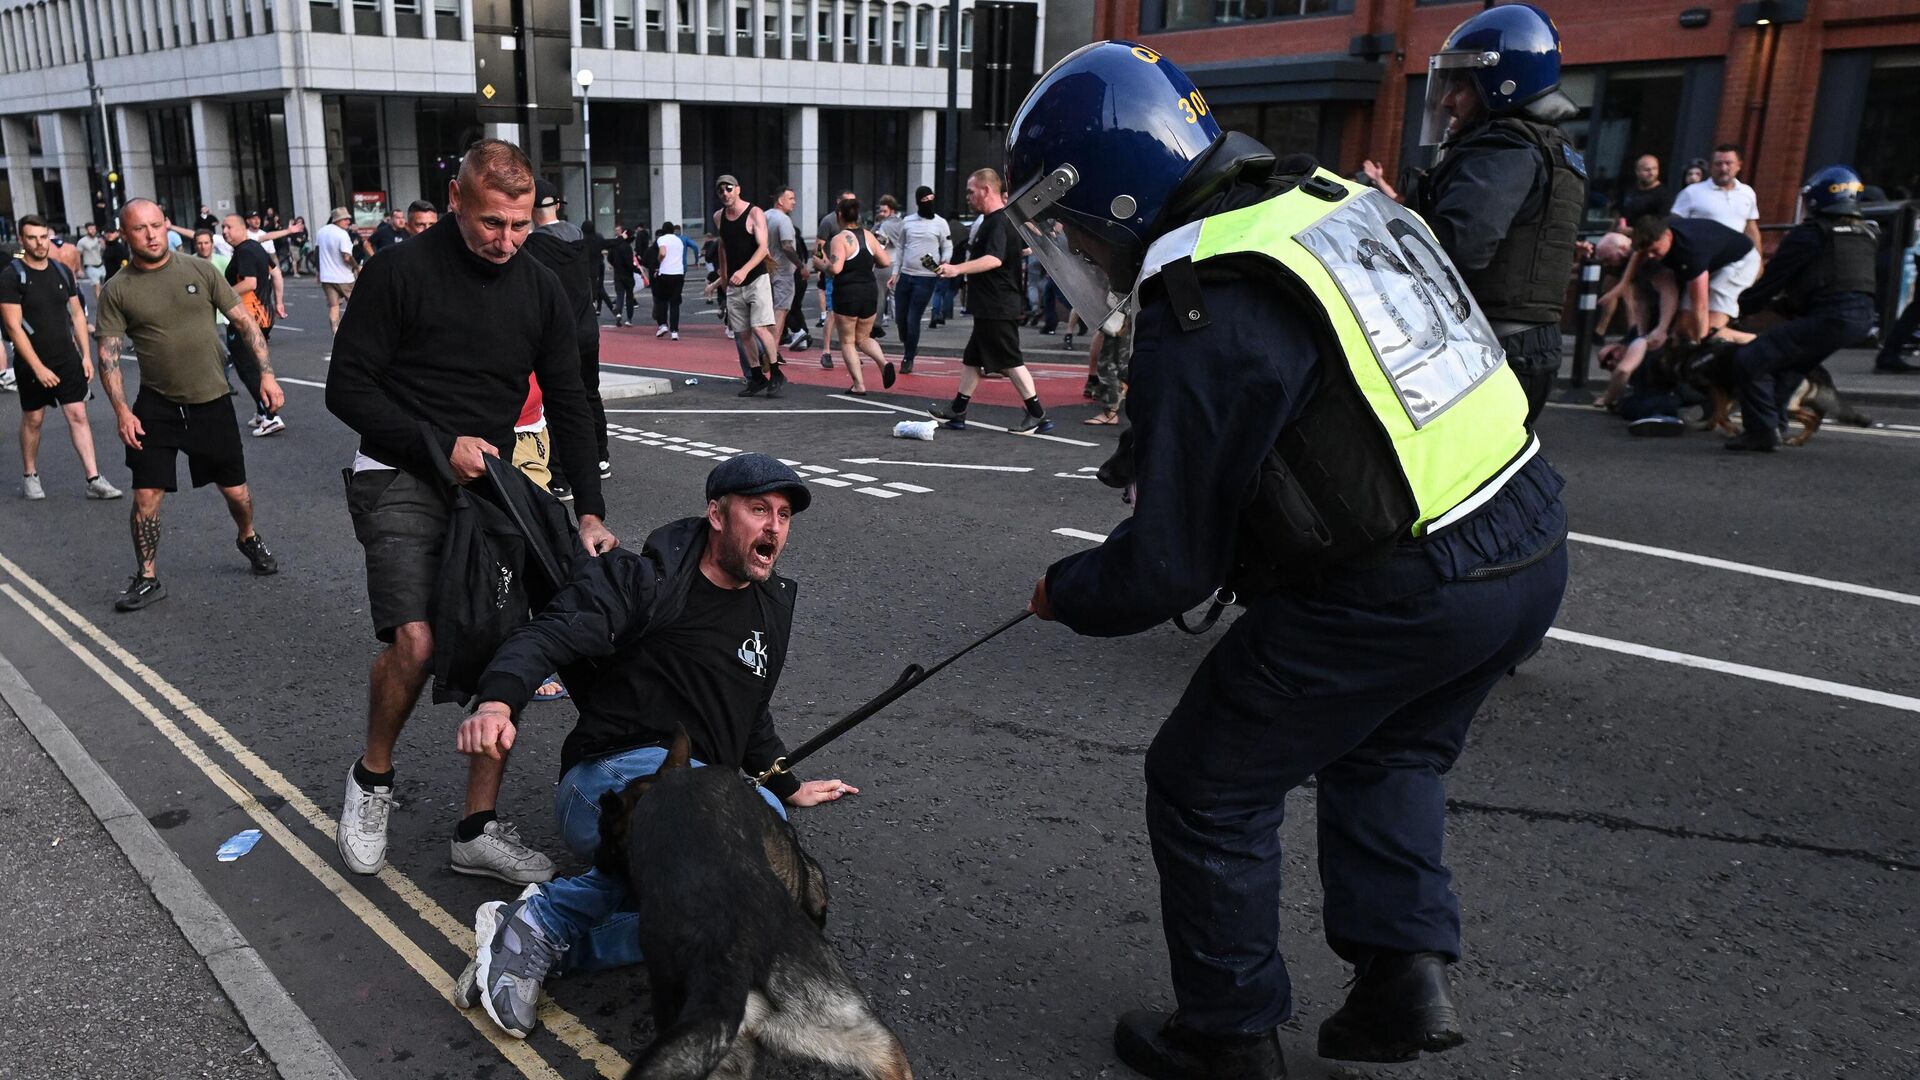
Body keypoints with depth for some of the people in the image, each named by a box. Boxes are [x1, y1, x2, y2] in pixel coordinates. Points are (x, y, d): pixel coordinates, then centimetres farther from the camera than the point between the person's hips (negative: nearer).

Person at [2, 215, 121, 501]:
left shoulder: (62, 272, 5)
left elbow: (77, 315, 12)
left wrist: (86, 355, 4)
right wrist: (38, 367, -18)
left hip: (68, 359, 3)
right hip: (33, 364, -3)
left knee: (78, 415, -3)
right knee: (32, 419, 10)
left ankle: (94, 480, -6)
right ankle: (29, 476, 27)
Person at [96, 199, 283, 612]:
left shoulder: (200, 270, -2)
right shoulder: (117, 291, -3)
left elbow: (244, 321, 2)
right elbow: (108, 354, -4)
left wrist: (266, 373, -6)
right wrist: (122, 410, -15)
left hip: (212, 401, 0)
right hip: (156, 405, 0)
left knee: (235, 490, 9)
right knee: (146, 494, -2)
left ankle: (249, 538, 40)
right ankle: (148, 579, 12)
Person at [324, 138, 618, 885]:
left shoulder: (540, 291, 6)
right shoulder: (400, 273, -8)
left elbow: (568, 405, 8)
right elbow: (347, 387, -7)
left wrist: (591, 511, -1)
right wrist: (440, 445, -15)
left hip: (488, 484, 5)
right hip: (399, 479, -5)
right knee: (415, 638, -23)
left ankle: (478, 831, 11)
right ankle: (372, 778, 8)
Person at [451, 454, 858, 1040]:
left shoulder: (771, 608, 21)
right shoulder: (646, 580, -1)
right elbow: (552, 634, -17)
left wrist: (788, 786, 41)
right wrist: (498, 701, -35)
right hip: (614, 778, -7)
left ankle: (550, 920, -25)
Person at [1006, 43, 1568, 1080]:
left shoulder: (1199, 315, -18)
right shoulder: (1328, 196, 7)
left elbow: (1167, 565, -14)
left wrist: (1062, 593, 6)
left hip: (1399, 596, -9)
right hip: (1529, 541, 9)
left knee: (1207, 783, 10)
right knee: (1386, 752, 31)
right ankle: (1404, 974, 27)